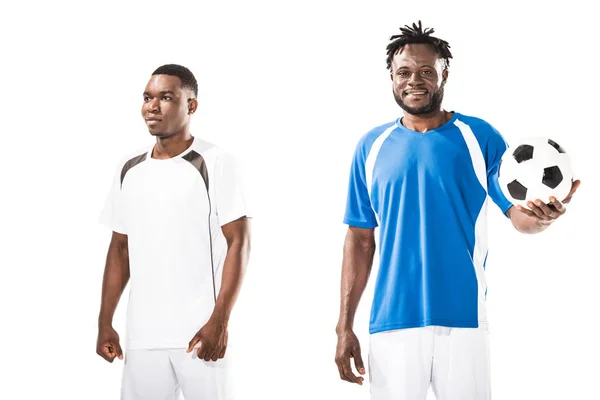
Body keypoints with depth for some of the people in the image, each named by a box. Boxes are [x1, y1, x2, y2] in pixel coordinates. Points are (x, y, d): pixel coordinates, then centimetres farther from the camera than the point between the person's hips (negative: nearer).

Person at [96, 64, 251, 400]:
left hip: (199, 332, -4)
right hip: (142, 335, 5)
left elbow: (239, 243, -8)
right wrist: (105, 322, 9)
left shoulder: (217, 164, -5)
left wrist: (219, 321, -16)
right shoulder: (129, 169, 11)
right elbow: (120, 248, 15)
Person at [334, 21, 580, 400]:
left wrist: (541, 215, -29)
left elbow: (520, 214, -4)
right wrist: (345, 324, 2)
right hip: (391, 323, 1)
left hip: (463, 319, -1)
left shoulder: (481, 137, 1)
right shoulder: (371, 147, 6)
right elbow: (360, 239, 8)